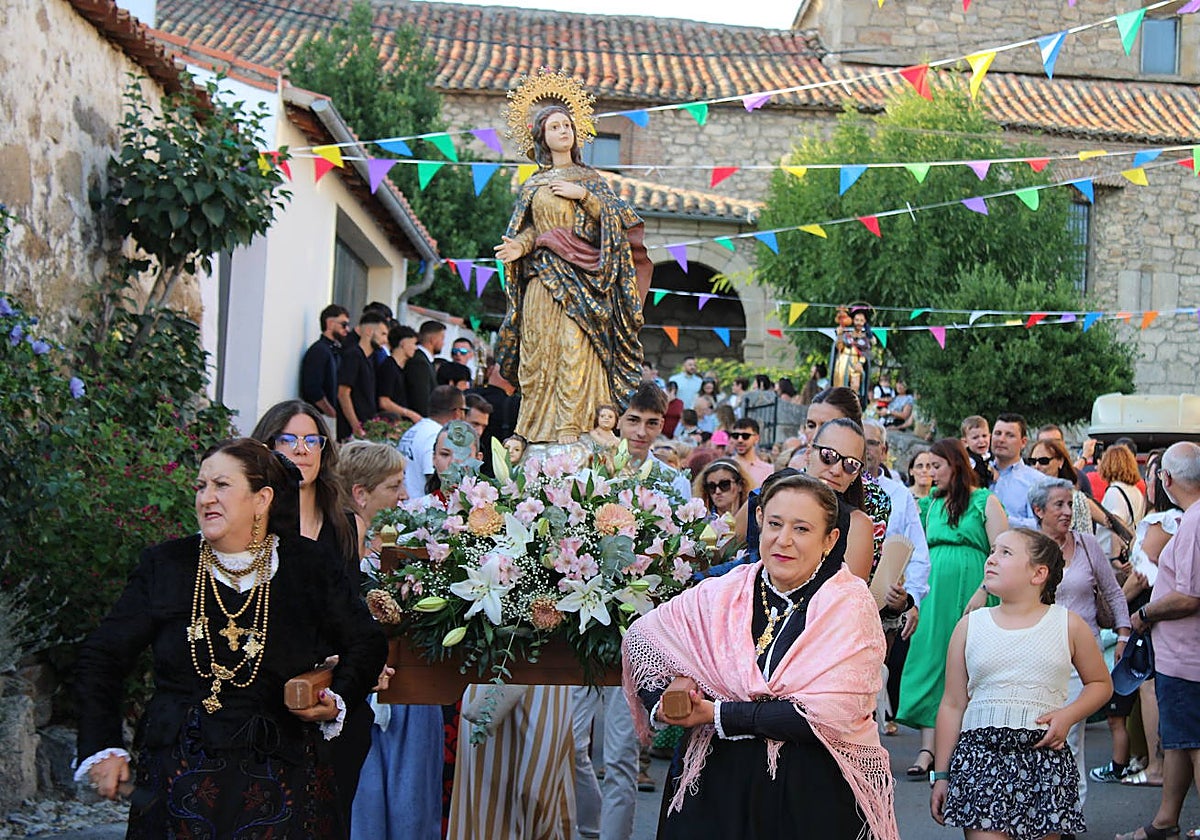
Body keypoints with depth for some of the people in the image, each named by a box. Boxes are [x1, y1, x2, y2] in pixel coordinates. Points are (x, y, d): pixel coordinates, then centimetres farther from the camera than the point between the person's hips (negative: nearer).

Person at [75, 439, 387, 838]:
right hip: (179, 781, 1)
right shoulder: (165, 565, 2)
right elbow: (99, 659, 7)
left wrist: (336, 701, -5)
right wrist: (102, 747, 0)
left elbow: (368, 644, 12)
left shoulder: (313, 568, 0)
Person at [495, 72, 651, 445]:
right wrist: (518, 248, -9)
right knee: (540, 354, -5)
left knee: (576, 351, -13)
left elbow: (615, 221, 5)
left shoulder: (589, 179, 14)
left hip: (581, 279, -1)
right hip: (543, 280, 2)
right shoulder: (533, 185, 16)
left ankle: (572, 428, -18)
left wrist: (584, 196, -6)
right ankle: (537, 430, -4)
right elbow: (528, 231, 12)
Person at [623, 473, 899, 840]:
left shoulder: (848, 604, -9)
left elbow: (829, 715, -19)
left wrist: (718, 715, -16)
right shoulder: (723, 593, 2)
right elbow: (642, 636, 14)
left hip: (814, 793, -3)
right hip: (719, 780, 3)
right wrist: (662, 701, -6)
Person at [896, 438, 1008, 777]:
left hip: (970, 593, -5)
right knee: (931, 664, -2)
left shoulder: (985, 501, 0)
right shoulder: (932, 502, 16)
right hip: (934, 593, 5)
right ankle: (927, 749, -4)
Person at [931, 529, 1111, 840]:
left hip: (1045, 757, 0)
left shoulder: (1068, 625, 6)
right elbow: (952, 705, 9)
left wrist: (1068, 715, -2)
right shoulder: (970, 626, 7)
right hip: (980, 754, 0)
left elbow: (1100, 683, 18)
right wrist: (941, 775, 8)